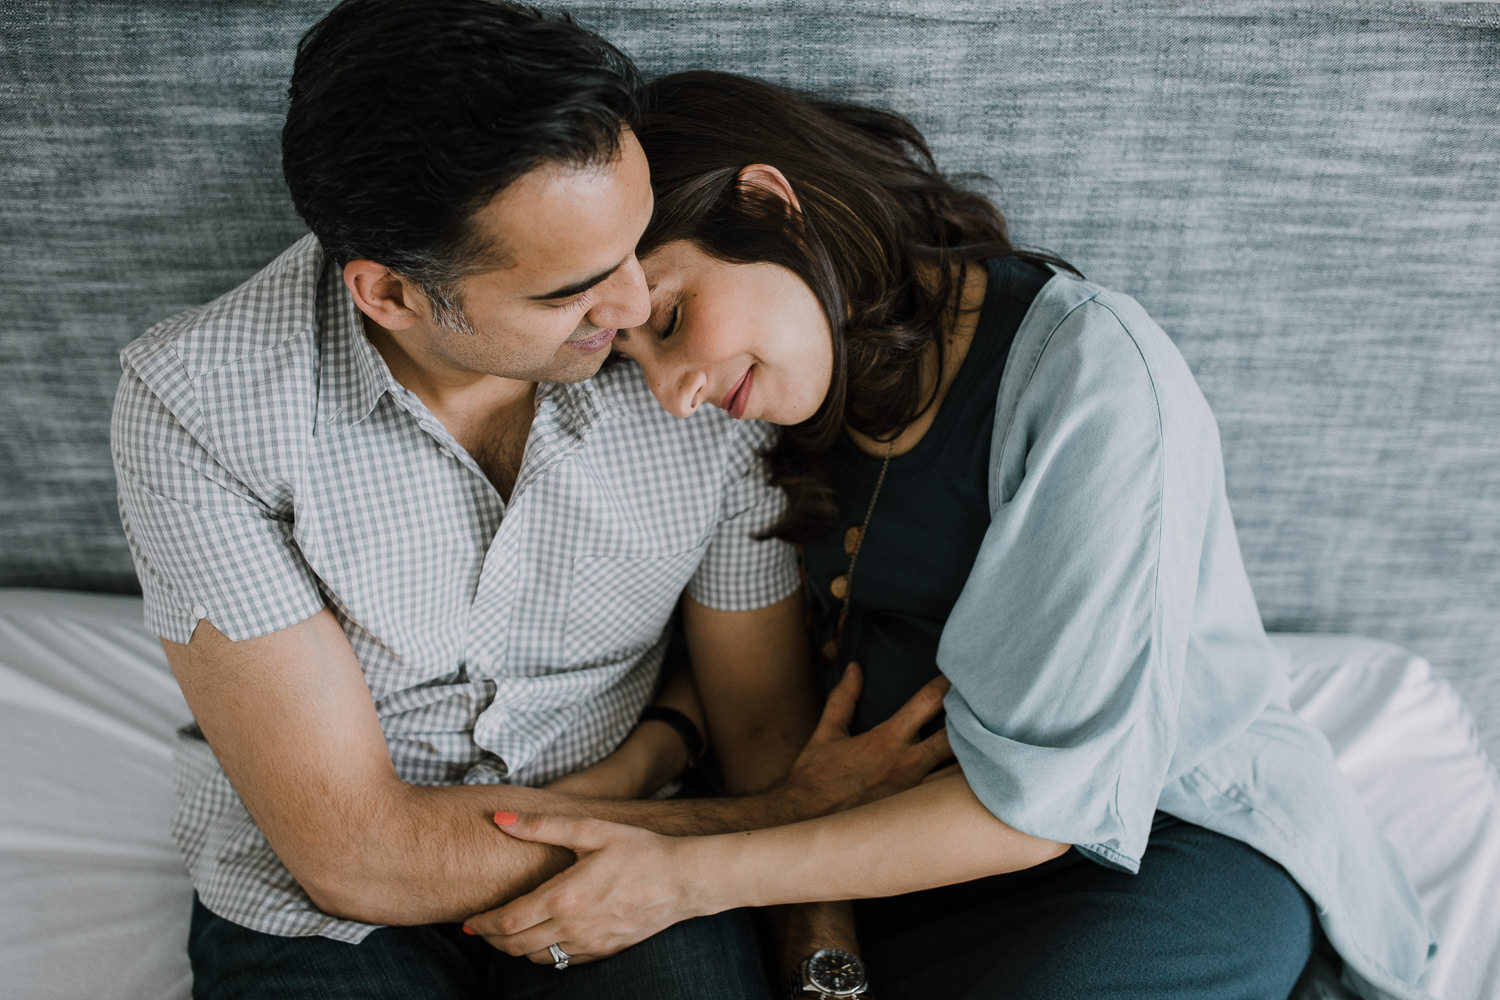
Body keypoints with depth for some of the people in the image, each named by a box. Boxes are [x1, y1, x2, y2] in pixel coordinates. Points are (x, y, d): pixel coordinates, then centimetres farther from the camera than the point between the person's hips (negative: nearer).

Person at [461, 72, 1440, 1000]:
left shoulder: (1090, 375, -21)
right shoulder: (802, 391, 1)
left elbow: (1043, 795, -21)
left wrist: (687, 878, -21)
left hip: (1169, 835, -4)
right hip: (906, 826, 4)